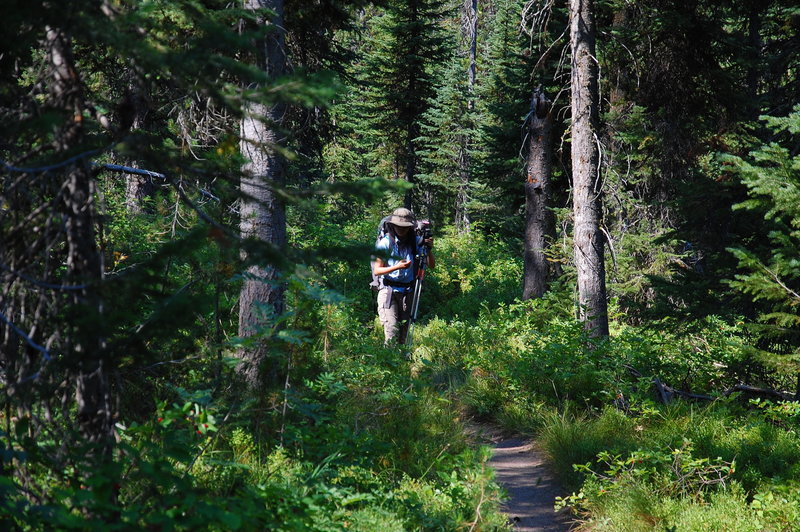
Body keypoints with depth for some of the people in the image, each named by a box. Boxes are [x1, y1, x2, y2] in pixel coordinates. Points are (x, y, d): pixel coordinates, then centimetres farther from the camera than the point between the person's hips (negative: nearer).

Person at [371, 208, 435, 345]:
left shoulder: (416, 241, 1)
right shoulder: (385, 242, -7)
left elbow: (431, 265, 1)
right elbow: (377, 270, -8)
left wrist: (429, 249, -19)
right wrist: (397, 267, -24)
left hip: (408, 291, 4)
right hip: (388, 291, -4)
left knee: (403, 333, 7)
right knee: (392, 330, -17)